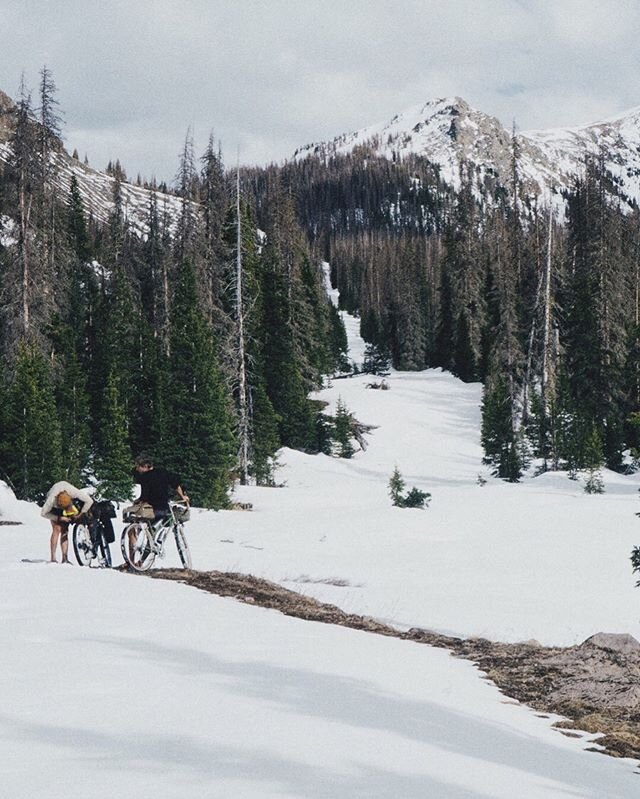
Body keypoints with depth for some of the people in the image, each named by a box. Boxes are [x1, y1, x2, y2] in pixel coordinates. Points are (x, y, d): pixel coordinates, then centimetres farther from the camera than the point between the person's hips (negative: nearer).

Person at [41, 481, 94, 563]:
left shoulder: (73, 492, -40)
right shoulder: (52, 499, -42)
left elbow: (89, 501, -33)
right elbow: (43, 513, -30)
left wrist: (80, 514, -30)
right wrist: (59, 518, -31)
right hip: (54, 507, -2)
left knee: (64, 531, -8)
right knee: (57, 529, -17)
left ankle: (65, 558, -10)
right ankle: (53, 558, -16)